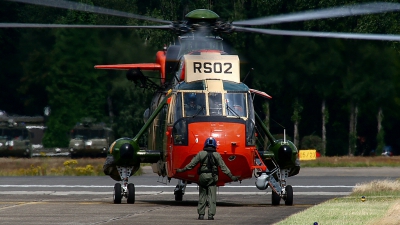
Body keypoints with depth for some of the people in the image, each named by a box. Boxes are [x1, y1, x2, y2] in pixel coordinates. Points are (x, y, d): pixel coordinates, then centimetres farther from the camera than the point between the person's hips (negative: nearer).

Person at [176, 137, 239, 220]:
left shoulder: (201, 154, 0)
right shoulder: (217, 155, 0)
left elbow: (191, 164, 3)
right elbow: (223, 167, 1)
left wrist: (182, 170, 14)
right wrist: (231, 176, 7)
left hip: (202, 176, 0)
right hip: (212, 177, 0)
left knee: (202, 196, 9)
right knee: (212, 197, 0)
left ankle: (201, 214, 8)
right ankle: (211, 215, -7)